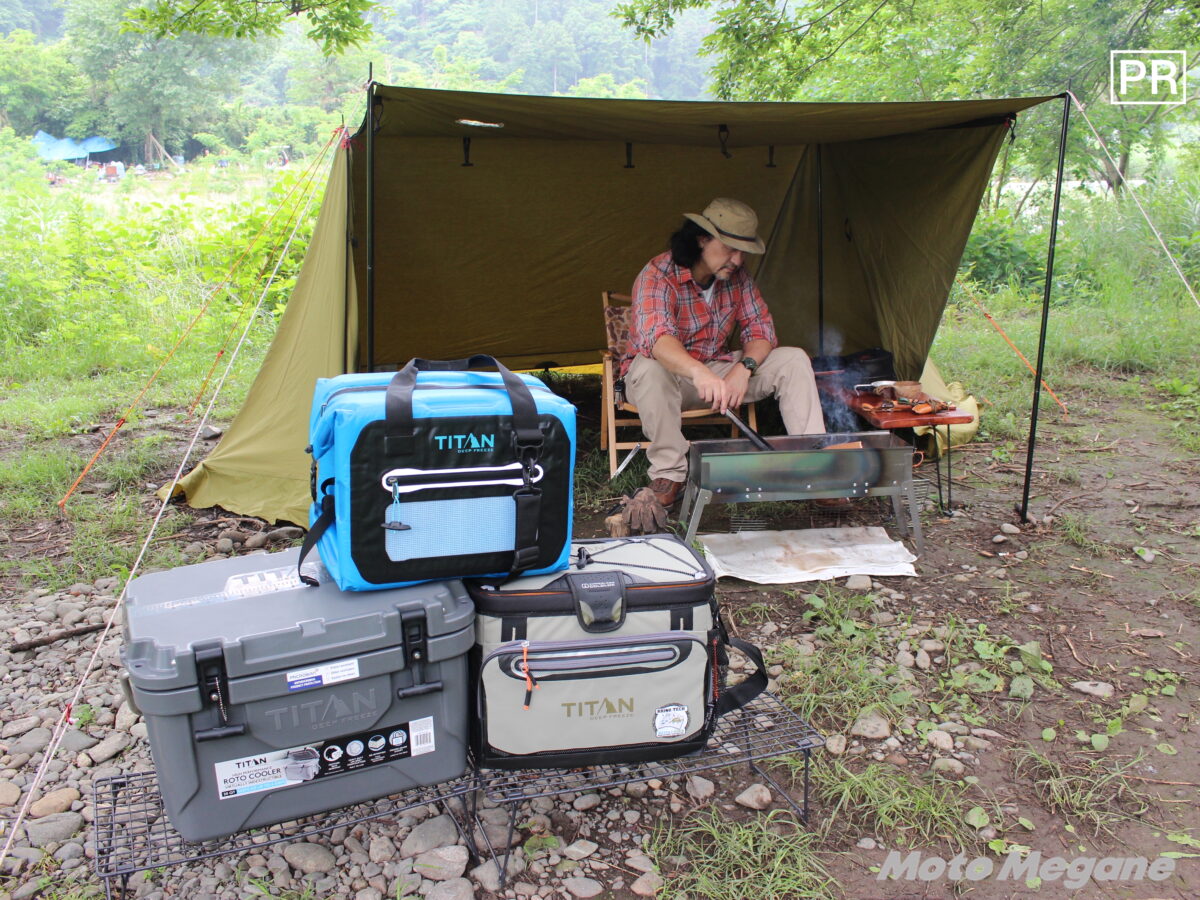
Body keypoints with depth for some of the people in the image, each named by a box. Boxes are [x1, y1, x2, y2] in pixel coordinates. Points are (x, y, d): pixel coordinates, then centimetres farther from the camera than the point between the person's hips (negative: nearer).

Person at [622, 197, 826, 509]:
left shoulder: (737, 277, -4)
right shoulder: (658, 275, -24)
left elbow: (761, 329, -4)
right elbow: (654, 335, -42)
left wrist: (744, 367, -28)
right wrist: (699, 372, -61)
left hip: (716, 372, 5)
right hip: (667, 374, -5)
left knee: (794, 360, -12)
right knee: (650, 368, -42)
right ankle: (669, 474, -27)